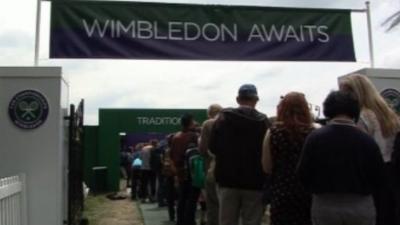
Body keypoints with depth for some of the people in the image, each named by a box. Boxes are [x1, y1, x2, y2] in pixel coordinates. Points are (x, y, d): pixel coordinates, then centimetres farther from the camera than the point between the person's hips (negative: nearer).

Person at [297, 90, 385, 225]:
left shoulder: (315, 138, -12)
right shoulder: (367, 141, -10)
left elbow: (303, 174, -6)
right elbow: (378, 180, -2)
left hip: (324, 206, 0)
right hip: (361, 207, 1)